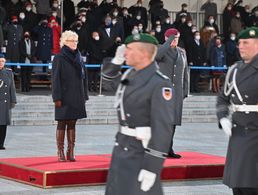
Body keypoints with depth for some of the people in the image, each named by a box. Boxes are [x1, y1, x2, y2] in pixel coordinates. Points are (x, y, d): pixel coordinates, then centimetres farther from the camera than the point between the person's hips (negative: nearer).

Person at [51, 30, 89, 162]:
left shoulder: (79, 58, 11)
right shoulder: (59, 58, -5)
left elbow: (84, 77, 14)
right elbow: (55, 79, -9)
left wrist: (84, 96, 9)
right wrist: (57, 98, -15)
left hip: (77, 98, 5)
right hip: (64, 98, -5)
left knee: (72, 124, 7)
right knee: (62, 124, 1)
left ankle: (70, 152, 10)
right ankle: (60, 152, 5)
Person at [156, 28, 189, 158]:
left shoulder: (182, 52, 13)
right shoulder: (160, 49, -1)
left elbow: (185, 73, 16)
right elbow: (157, 55, -27)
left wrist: (185, 91, 9)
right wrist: (169, 42, -21)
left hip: (176, 91, 5)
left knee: (173, 119, 6)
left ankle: (168, 149, 12)